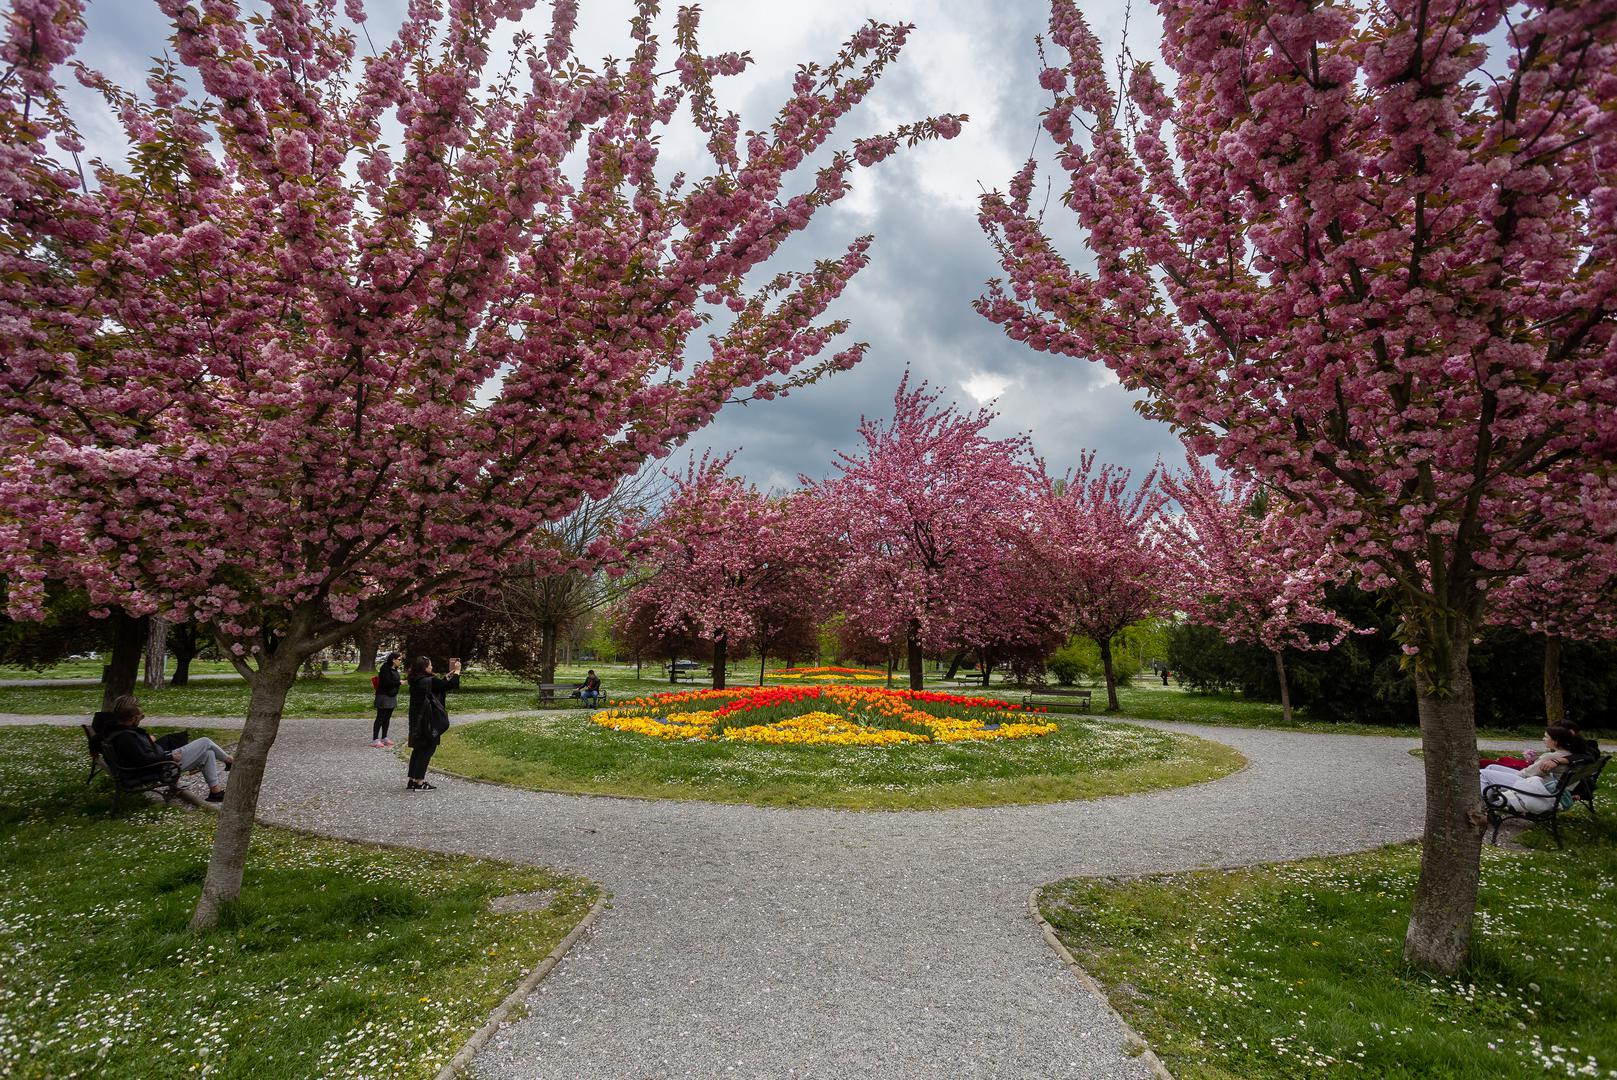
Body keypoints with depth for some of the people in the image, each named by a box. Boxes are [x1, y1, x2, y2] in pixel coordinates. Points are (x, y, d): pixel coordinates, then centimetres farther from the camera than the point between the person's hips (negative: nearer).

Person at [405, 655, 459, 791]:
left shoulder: (416, 681, 6)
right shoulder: (428, 681, -19)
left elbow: (440, 685, 15)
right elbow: (452, 685, -15)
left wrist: (450, 672, 18)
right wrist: (457, 671, -1)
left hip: (417, 723, 8)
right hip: (428, 723, -8)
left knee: (418, 750, 15)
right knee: (427, 750, 1)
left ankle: (412, 781, 20)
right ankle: (419, 782, 4)